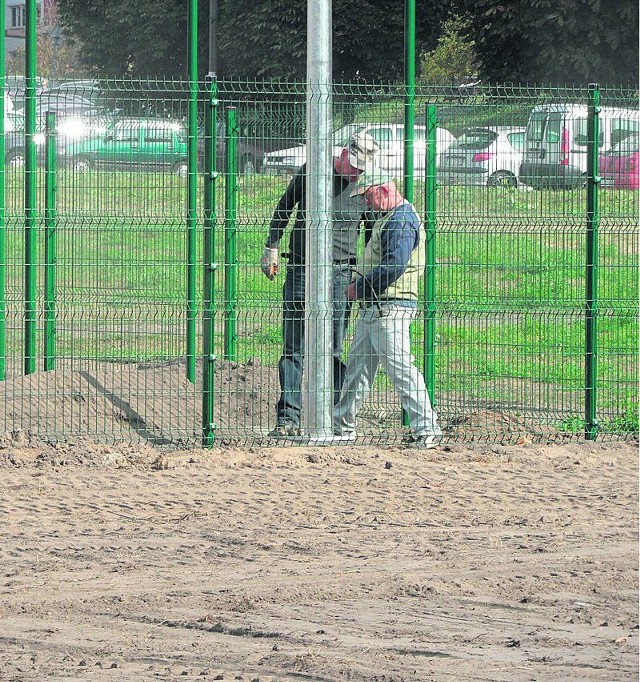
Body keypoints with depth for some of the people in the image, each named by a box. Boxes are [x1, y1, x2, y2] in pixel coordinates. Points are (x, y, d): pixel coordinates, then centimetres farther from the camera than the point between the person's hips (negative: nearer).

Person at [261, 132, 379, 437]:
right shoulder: (311, 171, 2)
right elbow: (284, 207, 15)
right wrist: (271, 247, 12)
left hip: (339, 274, -1)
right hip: (300, 269, 1)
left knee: (333, 350, -2)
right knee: (293, 346, -1)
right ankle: (288, 418, -1)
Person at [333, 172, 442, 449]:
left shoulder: (402, 221, -14)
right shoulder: (387, 218, 19)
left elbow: (395, 265, -24)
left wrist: (358, 287, -16)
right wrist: (360, 285, 11)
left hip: (390, 308, -11)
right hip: (372, 307, 11)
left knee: (400, 367, -14)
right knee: (358, 365, 16)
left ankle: (427, 428, -15)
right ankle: (343, 427, 25)